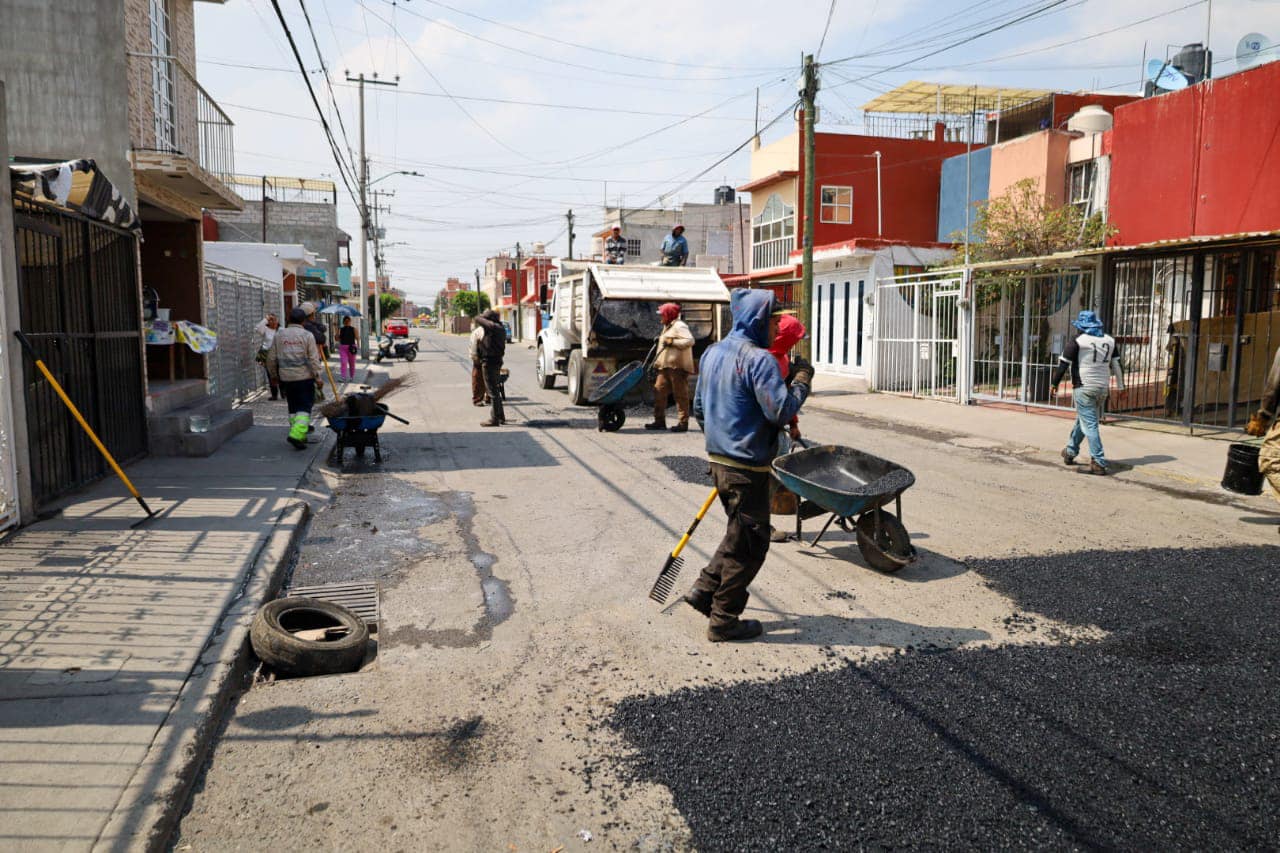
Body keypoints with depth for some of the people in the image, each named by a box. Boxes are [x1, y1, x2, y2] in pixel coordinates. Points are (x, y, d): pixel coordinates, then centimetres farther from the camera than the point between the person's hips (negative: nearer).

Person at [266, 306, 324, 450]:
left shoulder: (279, 335, 6)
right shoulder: (307, 336, -5)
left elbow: (271, 358, 11)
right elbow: (314, 359, -8)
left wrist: (273, 374, 24)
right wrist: (318, 377, -4)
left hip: (286, 378, 4)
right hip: (305, 377, -4)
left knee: (293, 407, 14)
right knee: (305, 406, -2)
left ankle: (299, 435, 15)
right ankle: (297, 434, -17)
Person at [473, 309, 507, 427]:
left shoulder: (494, 327, -18)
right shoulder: (500, 328, 12)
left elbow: (478, 319, -20)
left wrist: (482, 317, -1)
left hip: (490, 362, -10)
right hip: (496, 362, 10)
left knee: (492, 391, -6)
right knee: (495, 390, 19)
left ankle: (494, 419, -3)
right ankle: (500, 416, 26)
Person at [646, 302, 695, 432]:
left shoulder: (679, 326, -10)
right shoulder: (667, 327, 22)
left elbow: (690, 341, -22)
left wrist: (672, 342, -21)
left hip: (677, 366, -10)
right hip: (665, 367, 10)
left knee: (680, 395, -5)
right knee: (659, 391, 7)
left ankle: (683, 423, 0)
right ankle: (659, 421, 12)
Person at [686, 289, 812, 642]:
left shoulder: (712, 353, 10)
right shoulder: (759, 359, -18)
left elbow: (699, 408, 18)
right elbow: (780, 411, -23)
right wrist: (802, 378, -9)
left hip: (718, 460, 9)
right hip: (747, 467, -9)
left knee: (739, 533, 23)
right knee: (749, 544, 4)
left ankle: (704, 590, 24)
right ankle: (724, 619, 11)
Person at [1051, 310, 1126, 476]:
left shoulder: (1077, 341, -8)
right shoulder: (1109, 340, 10)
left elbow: (1063, 364, -6)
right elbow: (1117, 365, 13)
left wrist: (1054, 383, 5)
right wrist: (1120, 388, 19)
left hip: (1084, 388, -6)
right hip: (1103, 389, 6)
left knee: (1089, 425, -6)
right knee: (1082, 420, 21)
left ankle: (1099, 463, -10)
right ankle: (1070, 452, 34)